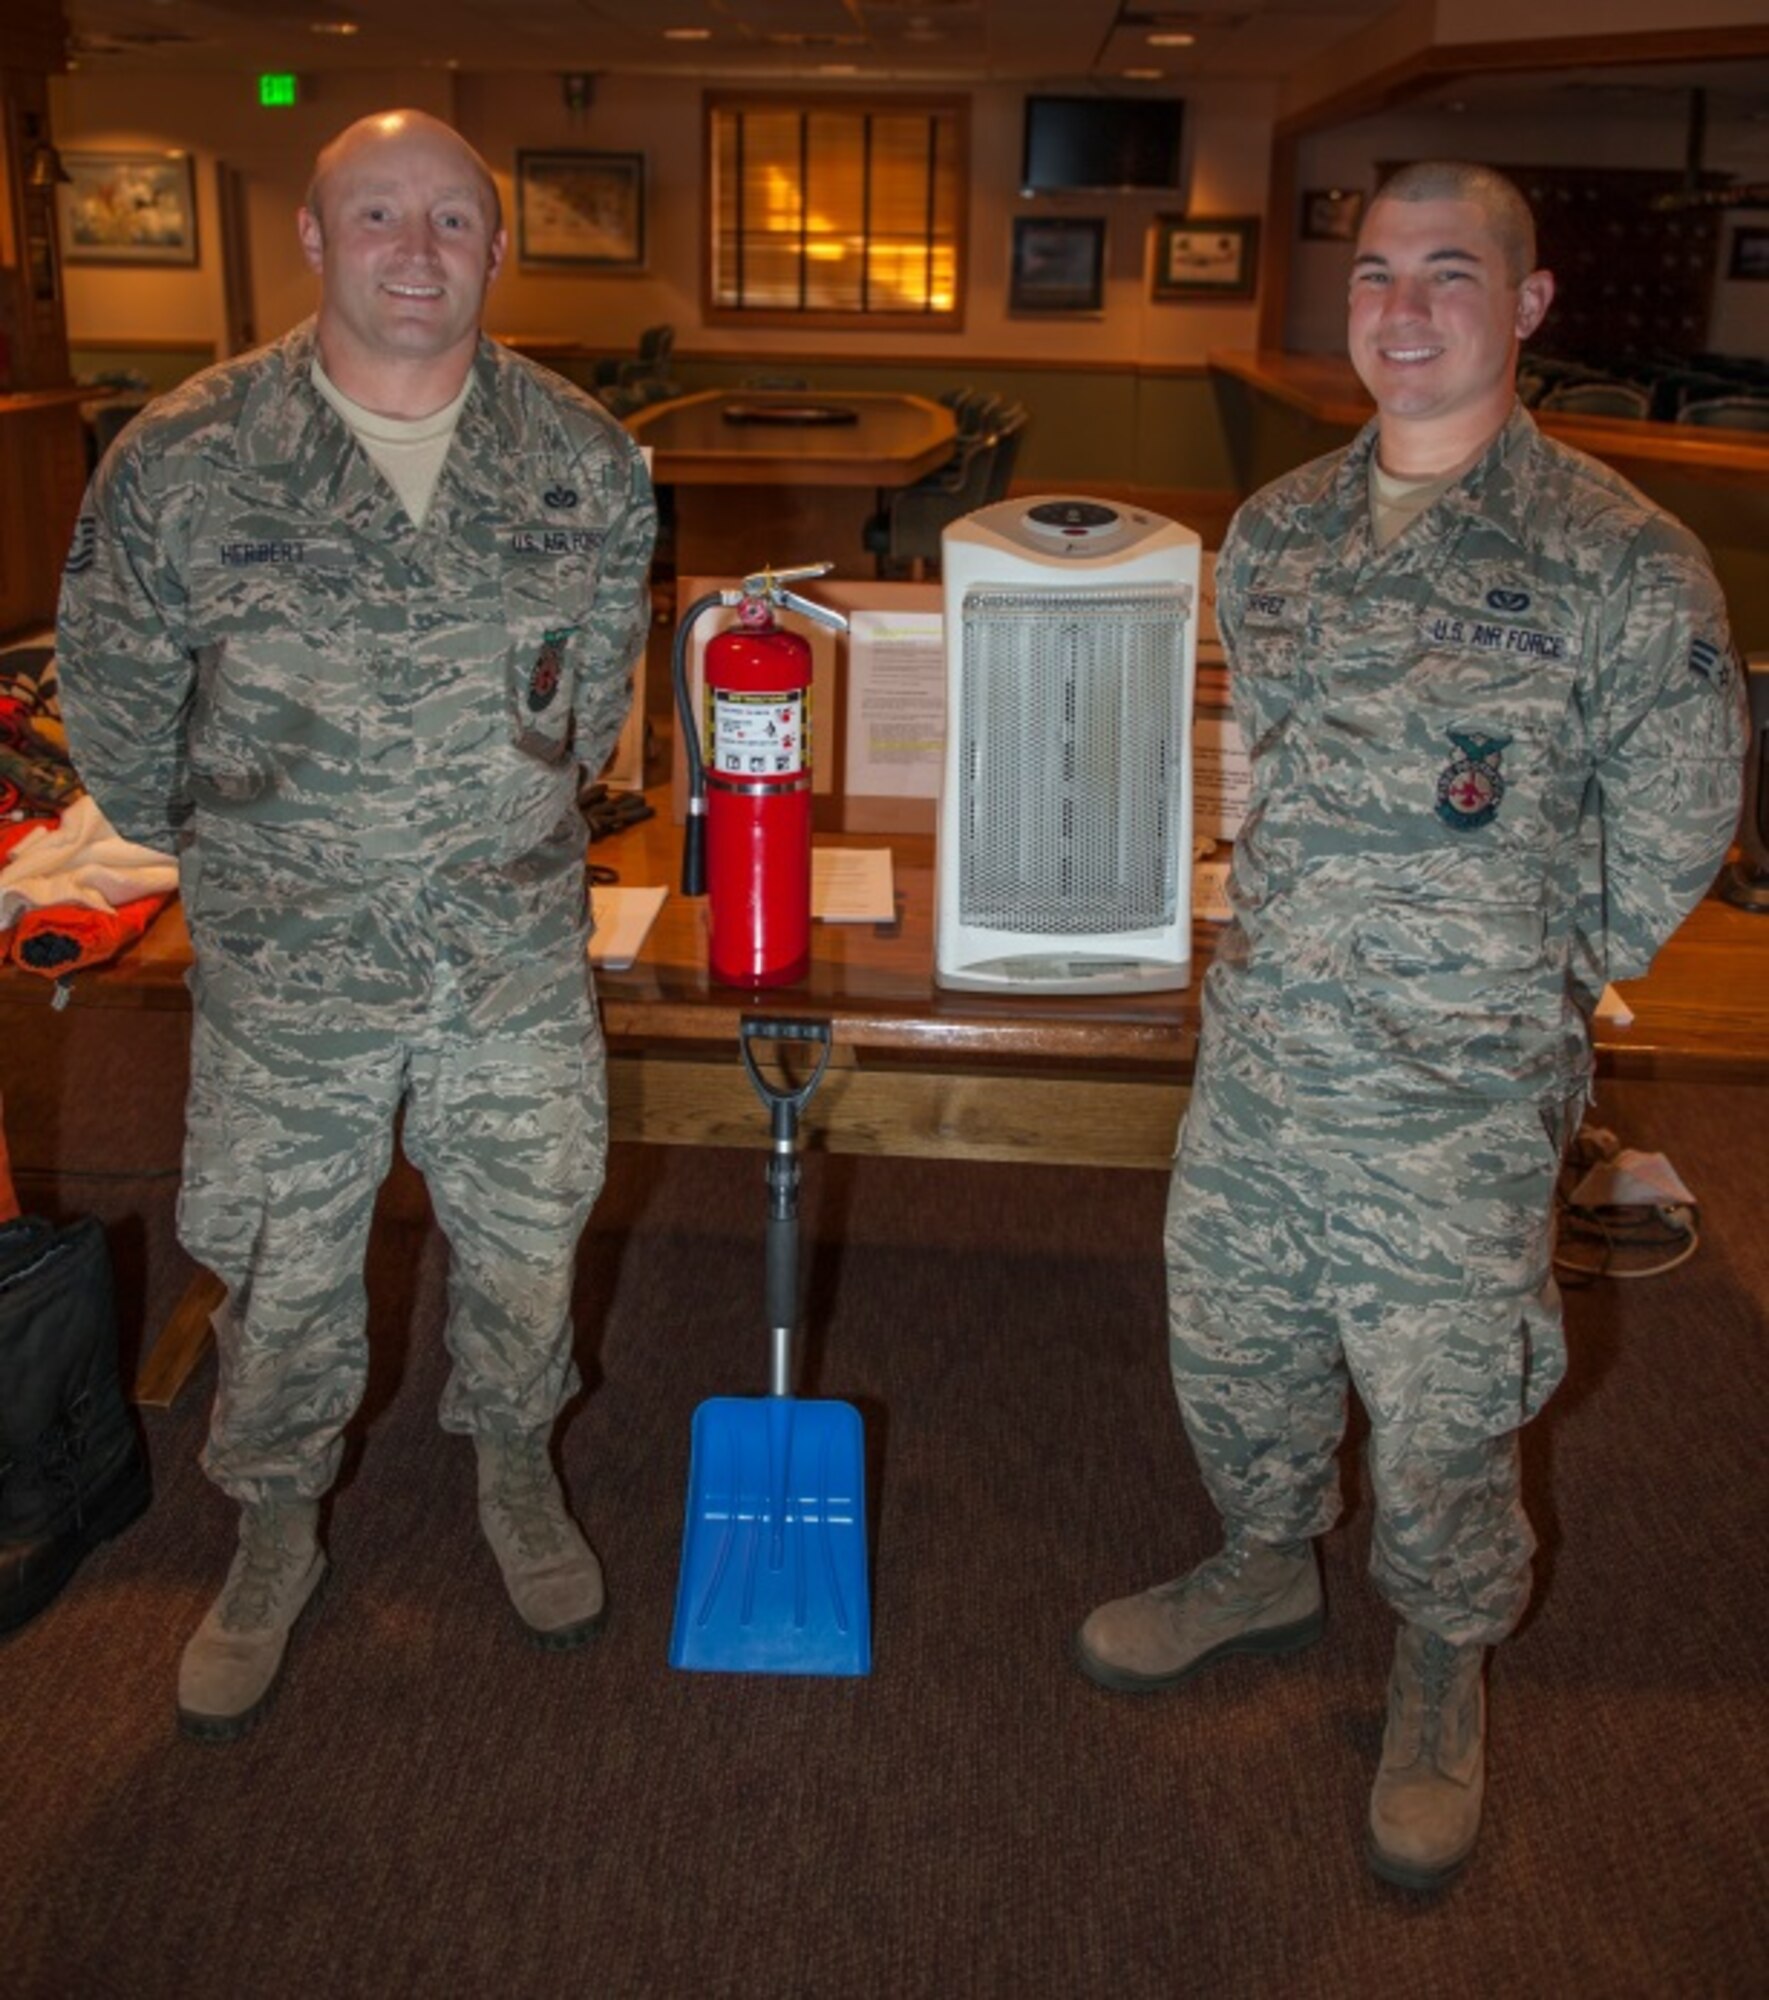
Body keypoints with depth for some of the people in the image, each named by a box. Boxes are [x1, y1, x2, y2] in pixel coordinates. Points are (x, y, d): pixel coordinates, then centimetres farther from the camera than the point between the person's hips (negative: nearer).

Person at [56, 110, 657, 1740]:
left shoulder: (586, 460, -4)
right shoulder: (183, 460, -11)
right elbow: (115, 708, 1)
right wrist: (231, 851, 10)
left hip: (519, 948, 2)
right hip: (286, 964, -1)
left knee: (528, 1232, 16)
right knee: (283, 1264, 13)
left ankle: (516, 1468, 44)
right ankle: (276, 1533, 38)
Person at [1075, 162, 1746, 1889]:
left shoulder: (1624, 562, -12)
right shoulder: (1275, 532, 4)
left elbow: (1668, 842, -4)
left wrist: (1507, 997, 2)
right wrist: (1309, 957, 12)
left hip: (1458, 1104, -5)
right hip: (1251, 1062, 5)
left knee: (1442, 1414, 11)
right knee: (1230, 1350, 21)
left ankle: (1441, 1667, 40)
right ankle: (1265, 1567, 50)